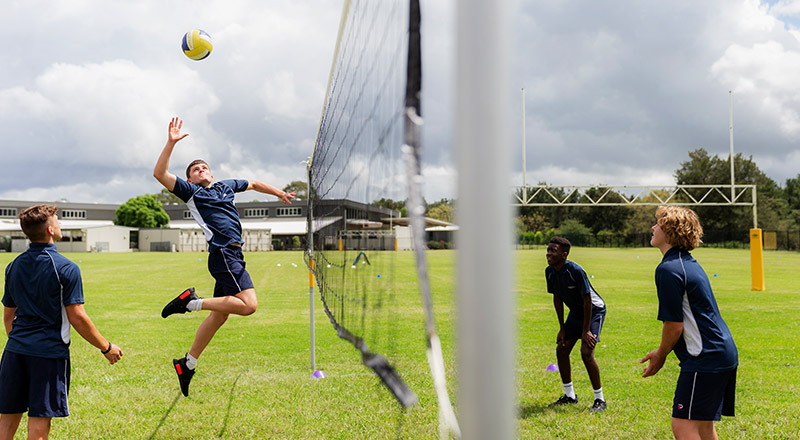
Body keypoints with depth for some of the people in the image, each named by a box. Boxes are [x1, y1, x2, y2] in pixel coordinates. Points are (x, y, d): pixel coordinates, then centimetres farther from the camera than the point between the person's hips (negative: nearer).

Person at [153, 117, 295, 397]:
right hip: (223, 253, -8)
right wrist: (171, 143, -15)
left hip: (233, 256, 8)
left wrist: (279, 193, 47)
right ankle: (192, 302, -11)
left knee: (219, 315, 10)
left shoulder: (226, 186, 23)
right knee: (249, 305, -22)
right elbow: (160, 174, -9)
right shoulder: (190, 192, 4)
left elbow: (253, 184, 40)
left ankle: (187, 363, 19)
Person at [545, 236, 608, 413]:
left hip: (594, 311, -7)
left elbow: (587, 300, -25)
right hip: (575, 312, 7)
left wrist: (586, 331, -23)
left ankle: (600, 400, -7)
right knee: (561, 350, 3)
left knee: (586, 352, -19)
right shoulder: (550, 272, -9)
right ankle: (570, 395, 19)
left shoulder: (575, 271, -30)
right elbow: (557, 299, 3)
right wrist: (562, 328, 3)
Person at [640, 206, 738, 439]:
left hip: (705, 359, -10)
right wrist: (661, 352, 23)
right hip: (725, 354, 10)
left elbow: (674, 324, -16)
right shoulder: (689, 263, 16)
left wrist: (661, 356, 1)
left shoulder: (668, 269, -15)